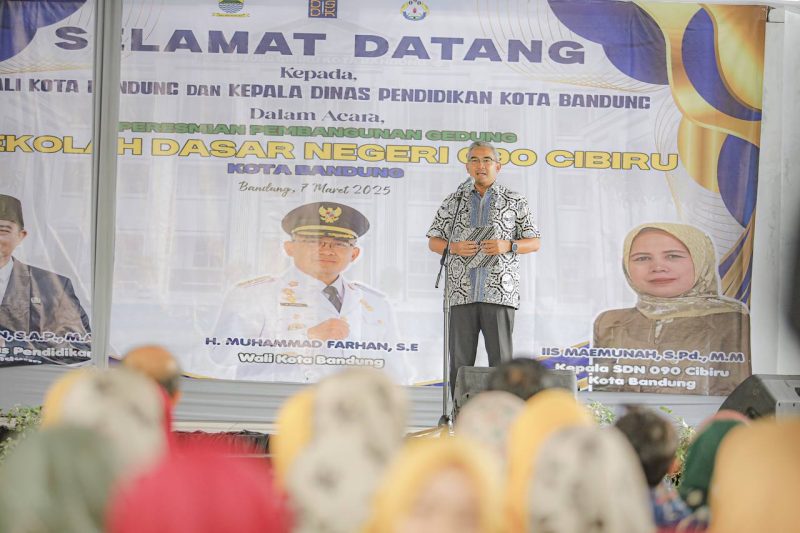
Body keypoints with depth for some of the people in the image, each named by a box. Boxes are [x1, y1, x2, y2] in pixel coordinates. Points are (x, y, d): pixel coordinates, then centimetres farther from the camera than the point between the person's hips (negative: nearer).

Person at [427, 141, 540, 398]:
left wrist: (507, 246, -9)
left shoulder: (516, 202, 9)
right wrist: (454, 247, -6)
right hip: (462, 293, 2)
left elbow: (534, 242, 10)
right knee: (460, 361, 2)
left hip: (499, 293, -2)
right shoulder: (453, 202, 13)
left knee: (501, 360, -5)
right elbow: (433, 241, 16)